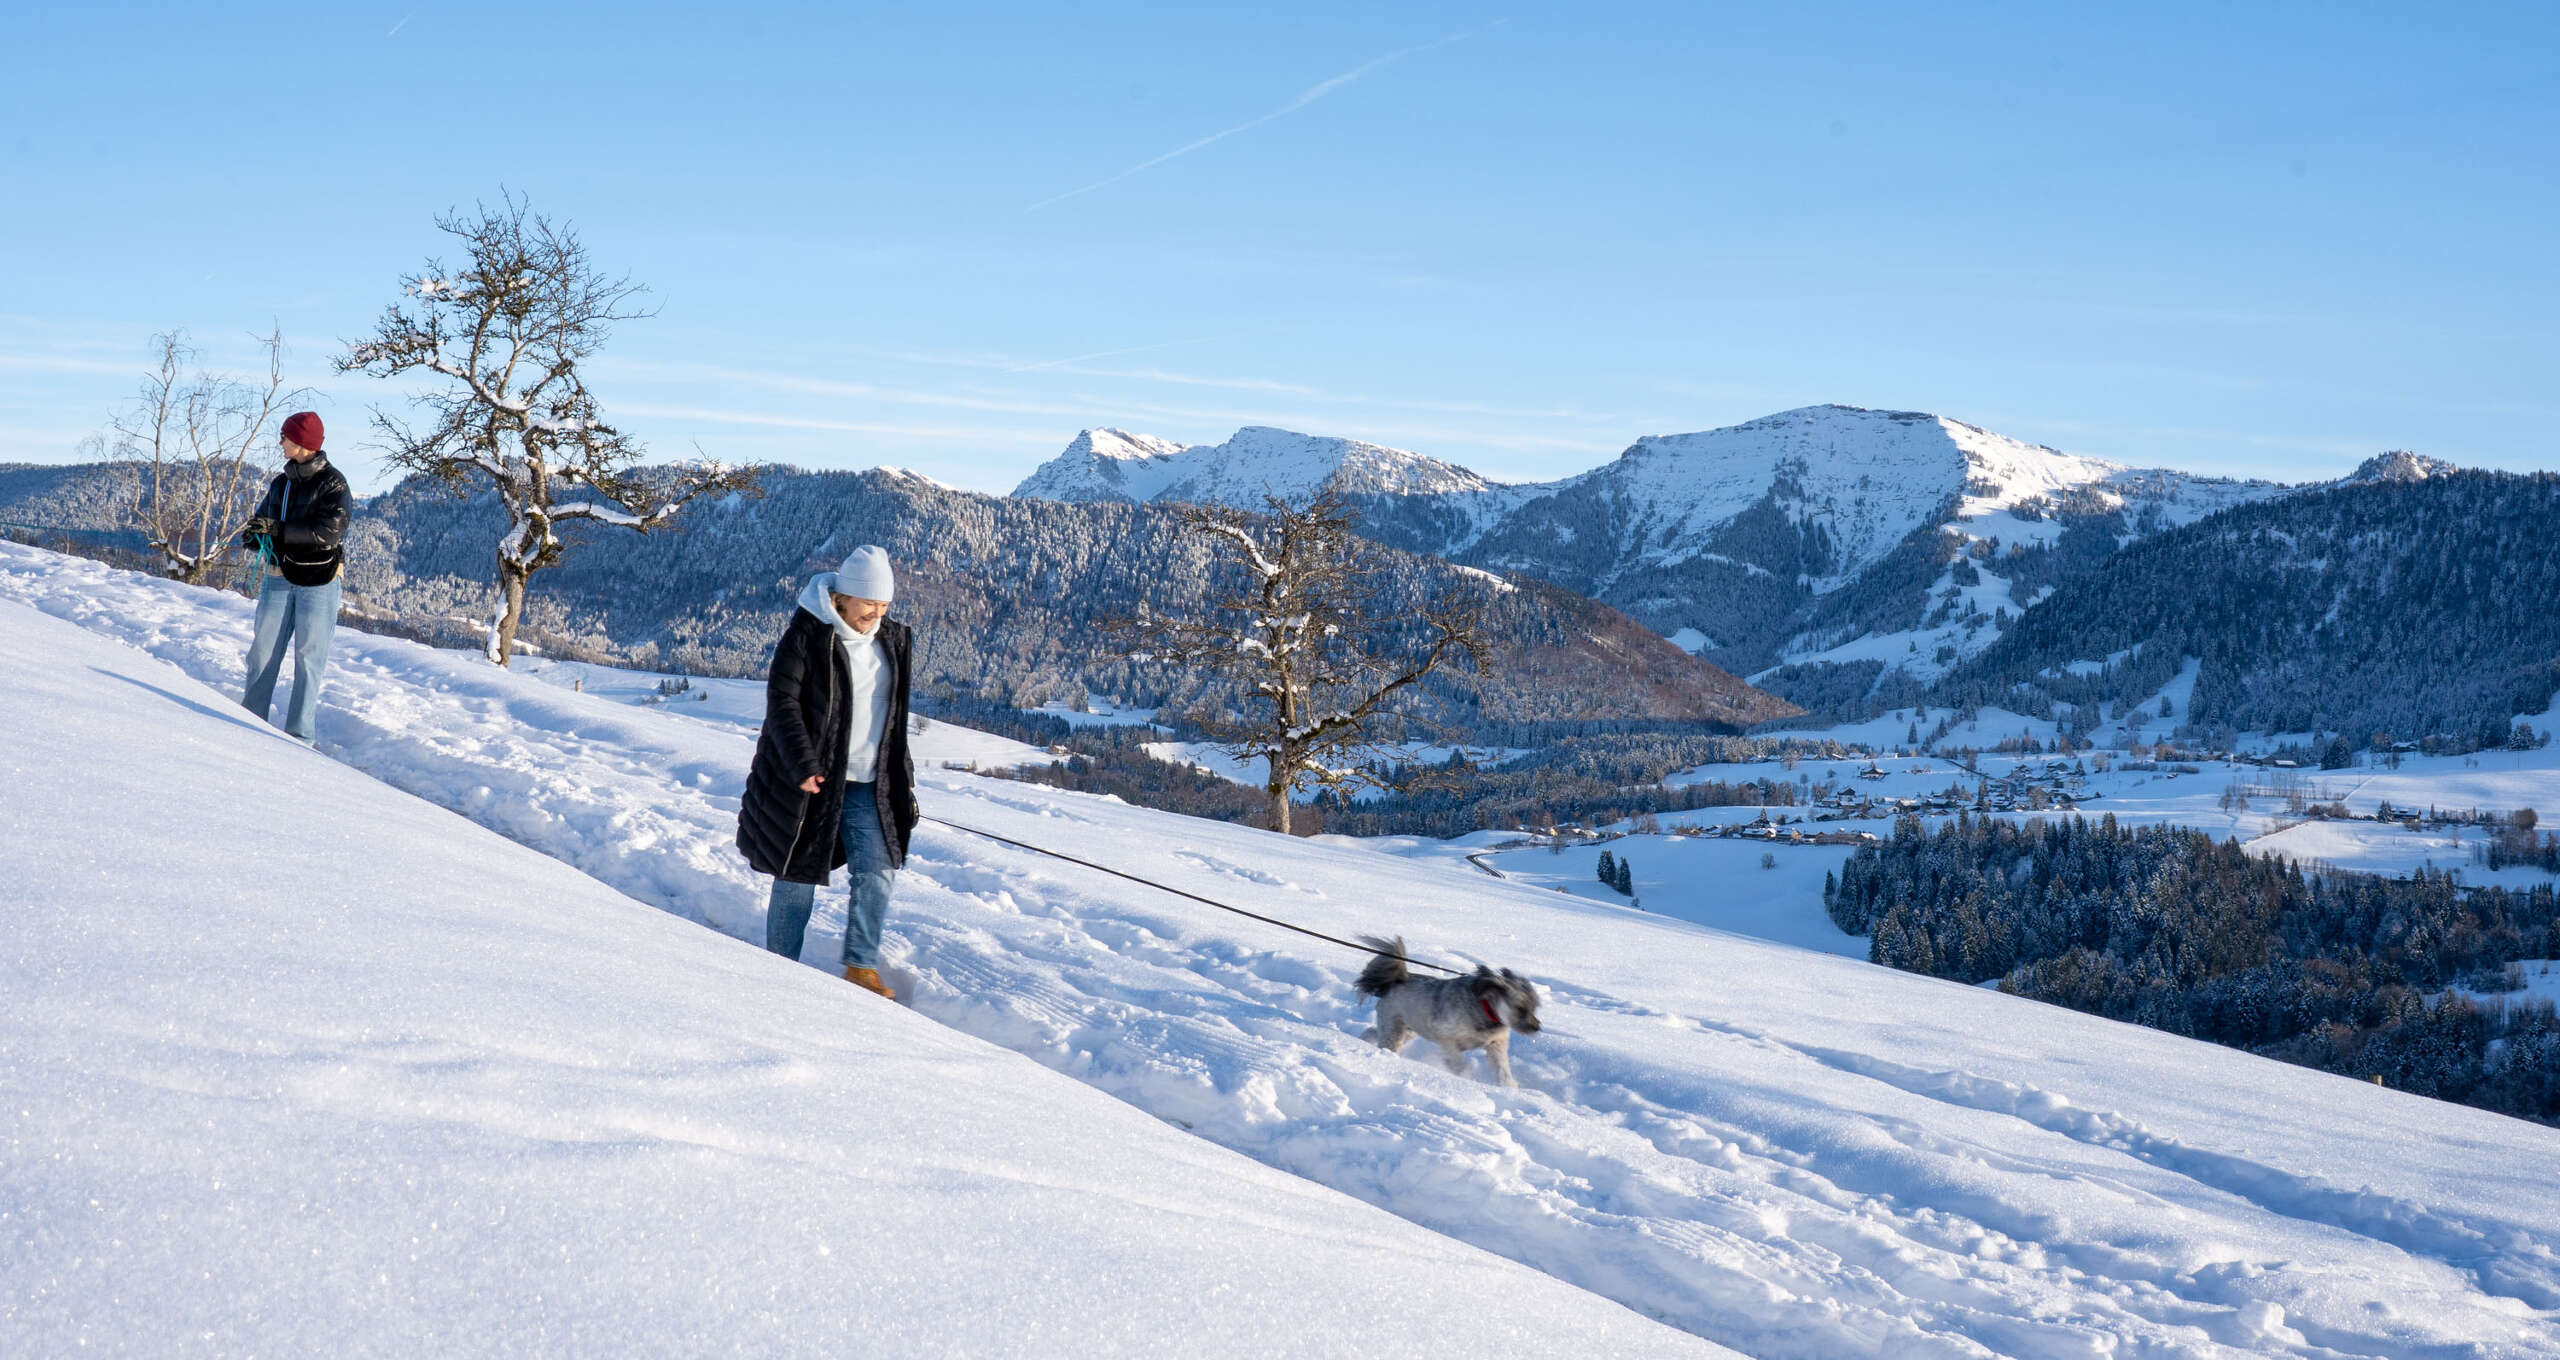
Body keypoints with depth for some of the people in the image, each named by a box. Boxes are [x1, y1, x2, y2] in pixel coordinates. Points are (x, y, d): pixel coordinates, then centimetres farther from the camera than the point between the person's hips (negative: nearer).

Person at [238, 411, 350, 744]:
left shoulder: (333, 483, -6)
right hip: (279, 579, 6)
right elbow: (259, 521, 16)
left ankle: (299, 735, 1)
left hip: (318, 582, -6)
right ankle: (251, 719, 14)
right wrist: (253, 535, -9)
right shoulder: (280, 483, 14)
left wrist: (278, 529, -19)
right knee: (263, 652, 5)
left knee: (309, 658, -2)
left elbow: (330, 532, -18)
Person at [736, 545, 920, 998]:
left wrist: (902, 772, 17)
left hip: (868, 784, 5)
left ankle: (861, 967, 10)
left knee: (877, 874, -3)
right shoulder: (806, 636, -11)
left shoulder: (889, 640, 9)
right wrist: (803, 766, -20)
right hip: (810, 779, -5)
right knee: (798, 876, 3)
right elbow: (782, 702, -13)